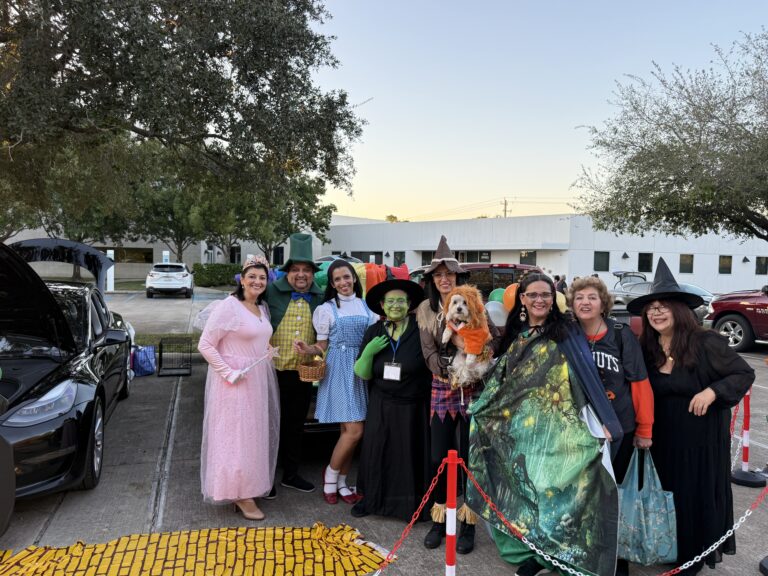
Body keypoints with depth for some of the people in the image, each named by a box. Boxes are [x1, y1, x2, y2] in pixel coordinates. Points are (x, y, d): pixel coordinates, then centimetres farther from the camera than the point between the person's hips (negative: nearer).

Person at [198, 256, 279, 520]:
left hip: (259, 381, 8)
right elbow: (205, 345, -14)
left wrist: (271, 353, 2)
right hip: (236, 382, -8)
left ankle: (251, 487, 30)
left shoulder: (263, 309, 10)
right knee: (237, 436, 0)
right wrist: (228, 372, -19)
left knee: (256, 434, 15)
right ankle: (240, 494, 13)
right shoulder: (228, 306, -14)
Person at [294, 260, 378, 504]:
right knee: (354, 430, -11)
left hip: (363, 370, 4)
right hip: (339, 370, -4)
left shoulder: (367, 307, 11)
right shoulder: (327, 309, 3)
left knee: (349, 430, 6)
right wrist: (308, 349, -17)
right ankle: (330, 474, 11)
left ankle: (341, 482, 20)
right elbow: (323, 346, 1)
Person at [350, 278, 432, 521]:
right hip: (381, 406, 3)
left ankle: (413, 503, 25)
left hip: (413, 408, -2)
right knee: (376, 453, 7)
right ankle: (372, 498, 27)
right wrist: (368, 352, -15)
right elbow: (362, 374, 4)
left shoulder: (421, 331, -10)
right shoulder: (373, 332, 1)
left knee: (411, 456, 6)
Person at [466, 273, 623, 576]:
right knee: (523, 488, 9)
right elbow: (499, 382, 19)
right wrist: (478, 409, 17)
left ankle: (552, 550, 12)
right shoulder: (516, 337, 13)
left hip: (555, 429, -5)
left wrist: (604, 421, -16)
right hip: (518, 431, 5)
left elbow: (586, 376, -9)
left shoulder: (566, 333, -2)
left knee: (551, 489, -3)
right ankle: (531, 550, 22)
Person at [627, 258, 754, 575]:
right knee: (665, 490, 15)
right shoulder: (646, 349, -1)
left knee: (697, 492, 9)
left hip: (701, 435, -4)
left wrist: (713, 392, -23)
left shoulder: (706, 343, -15)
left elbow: (745, 373, -9)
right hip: (662, 435, 4)